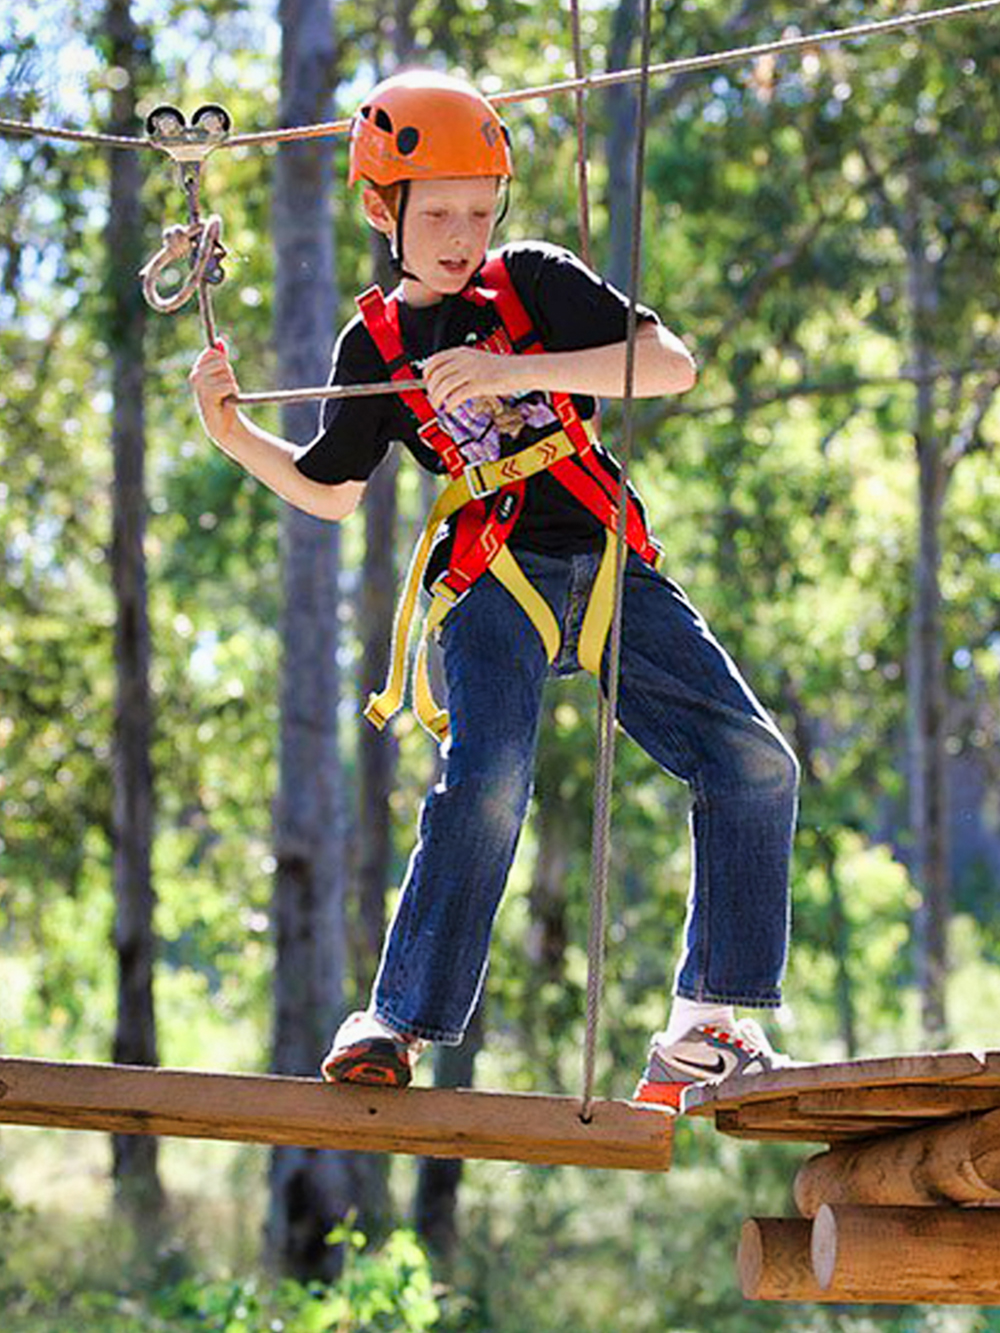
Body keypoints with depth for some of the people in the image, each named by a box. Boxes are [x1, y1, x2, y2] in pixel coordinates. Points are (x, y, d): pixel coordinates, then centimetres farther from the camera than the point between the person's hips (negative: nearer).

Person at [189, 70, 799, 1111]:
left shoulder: (536, 282, 5)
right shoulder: (373, 345, 8)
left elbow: (672, 365, -8)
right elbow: (329, 490, 19)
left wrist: (519, 371, -18)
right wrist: (236, 437, 1)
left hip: (607, 563, 2)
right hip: (491, 580, -2)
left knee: (753, 765, -10)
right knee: (486, 783, -28)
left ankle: (705, 1033, -3)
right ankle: (395, 1025, -19)